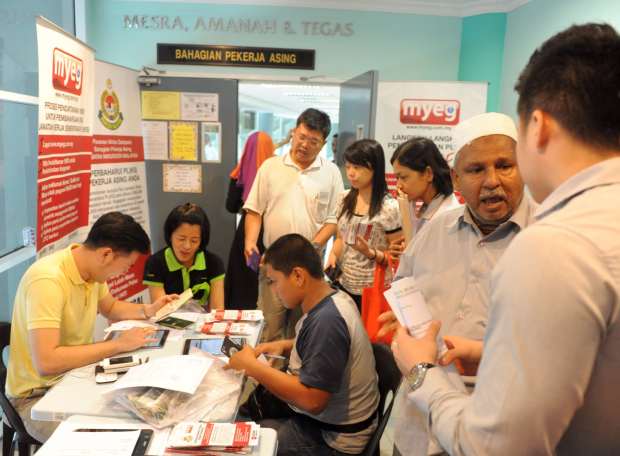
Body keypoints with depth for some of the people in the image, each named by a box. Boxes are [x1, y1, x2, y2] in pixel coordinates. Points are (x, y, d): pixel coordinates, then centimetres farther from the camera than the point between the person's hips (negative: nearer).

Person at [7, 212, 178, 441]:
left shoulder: (92, 268, -2)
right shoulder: (48, 281, -28)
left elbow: (110, 307, 19)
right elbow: (46, 362, -35)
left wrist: (147, 310, 1)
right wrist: (118, 344, -28)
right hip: (39, 394, -8)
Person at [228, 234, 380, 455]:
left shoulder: (327, 320, -31)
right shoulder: (331, 298, -3)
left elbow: (312, 400, -31)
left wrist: (252, 366, -24)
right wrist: (285, 346, 0)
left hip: (332, 437, -8)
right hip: (324, 415, 8)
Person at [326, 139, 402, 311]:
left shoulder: (389, 208, -15)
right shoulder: (345, 199, 3)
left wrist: (370, 253, -25)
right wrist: (333, 255, -4)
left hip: (372, 291, -5)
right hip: (342, 284, 5)